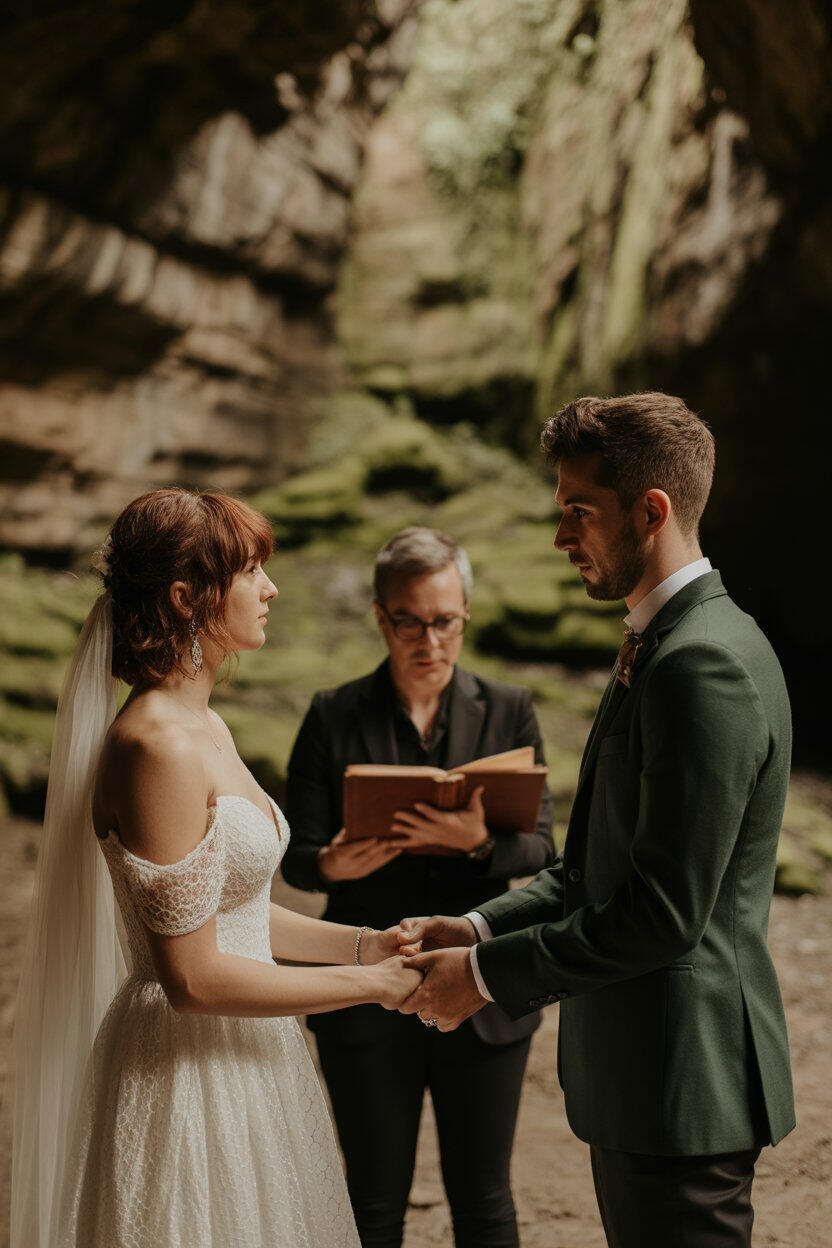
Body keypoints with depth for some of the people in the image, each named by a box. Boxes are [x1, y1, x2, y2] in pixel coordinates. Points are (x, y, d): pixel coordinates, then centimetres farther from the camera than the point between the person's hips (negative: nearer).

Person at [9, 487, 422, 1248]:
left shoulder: (205, 728, 8)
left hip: (242, 1061, 9)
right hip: (189, 1072, -9)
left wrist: (362, 943, 7)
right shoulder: (158, 744, -22)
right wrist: (370, 983, -15)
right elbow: (193, 975, -23)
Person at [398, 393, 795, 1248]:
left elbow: (665, 912, -24)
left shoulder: (707, 664, -22)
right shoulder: (662, 645, 11)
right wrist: (476, 928, 4)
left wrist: (489, 973, -16)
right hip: (641, 1078, 10)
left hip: (682, 1084, -10)